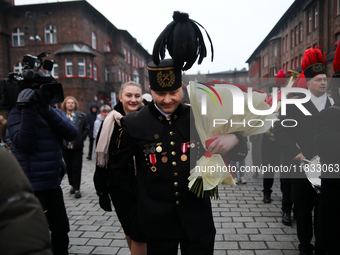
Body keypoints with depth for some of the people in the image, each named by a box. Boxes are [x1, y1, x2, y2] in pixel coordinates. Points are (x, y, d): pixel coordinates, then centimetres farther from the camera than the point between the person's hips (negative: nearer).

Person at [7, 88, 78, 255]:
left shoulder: (54, 111, 8)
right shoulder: (17, 113, -7)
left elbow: (72, 134, -9)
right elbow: (25, 144, -21)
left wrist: (47, 111, -19)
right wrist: (29, 111, -24)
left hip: (54, 184, 6)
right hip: (31, 187, -5)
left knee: (61, 230, 16)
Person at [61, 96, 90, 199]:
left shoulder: (81, 116, 3)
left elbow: (87, 128, 6)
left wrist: (81, 138, -4)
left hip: (77, 146, -1)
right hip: (65, 146, 1)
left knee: (76, 167, -1)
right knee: (68, 167, 11)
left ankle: (77, 188, 5)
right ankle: (72, 185, 27)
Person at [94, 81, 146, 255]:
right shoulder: (111, 123, -3)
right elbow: (102, 158, 0)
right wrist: (102, 192, 0)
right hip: (120, 187, 2)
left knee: (138, 234, 1)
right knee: (129, 231, 16)